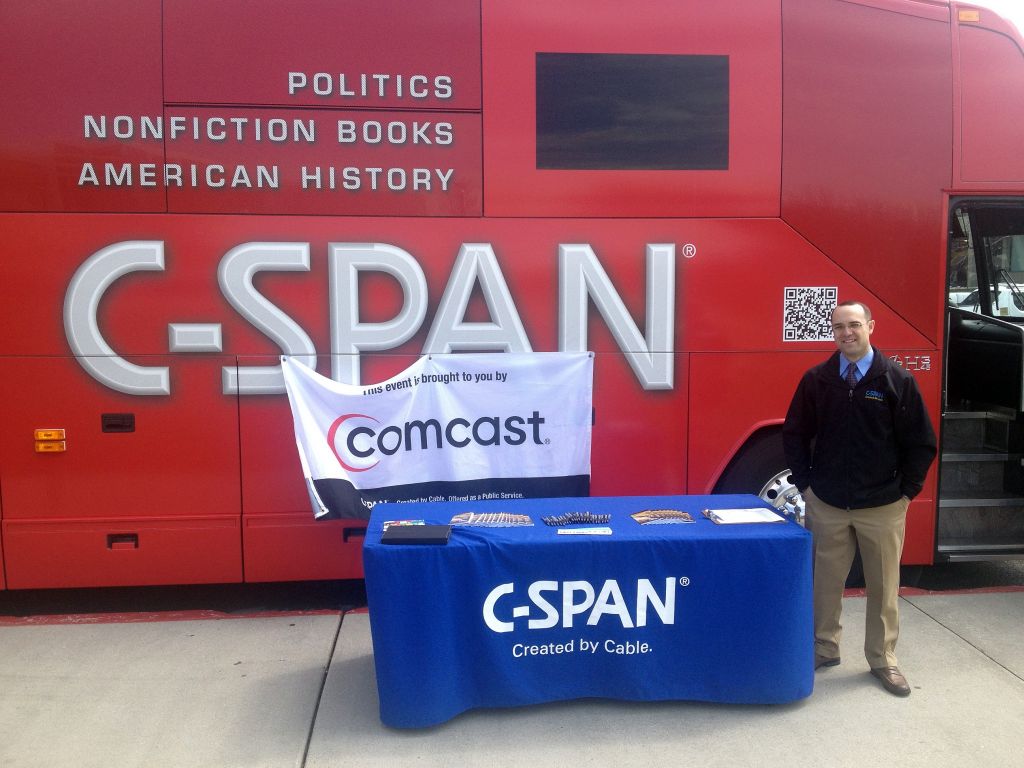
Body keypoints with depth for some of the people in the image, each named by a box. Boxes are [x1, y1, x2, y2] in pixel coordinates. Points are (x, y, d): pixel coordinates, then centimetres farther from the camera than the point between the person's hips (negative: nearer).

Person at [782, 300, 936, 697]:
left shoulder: (897, 380, -6)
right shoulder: (816, 379, -1)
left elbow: (921, 443, -1)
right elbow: (795, 434, 7)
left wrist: (906, 490, -2)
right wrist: (805, 483, 3)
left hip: (883, 507, -1)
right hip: (826, 505, 1)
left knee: (883, 586, 11)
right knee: (826, 582, 11)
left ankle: (883, 659, 26)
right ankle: (824, 648, 28)